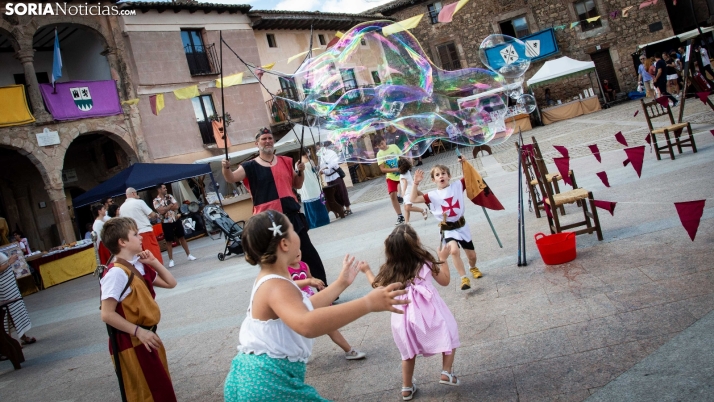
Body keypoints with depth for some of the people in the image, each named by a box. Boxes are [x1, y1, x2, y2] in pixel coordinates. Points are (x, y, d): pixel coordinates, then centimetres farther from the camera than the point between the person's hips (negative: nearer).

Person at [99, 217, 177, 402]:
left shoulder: (138, 266, 5)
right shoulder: (116, 273, -22)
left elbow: (170, 283, 12)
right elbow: (107, 314, -25)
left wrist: (154, 262, 0)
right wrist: (139, 331, -25)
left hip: (147, 336, 9)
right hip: (131, 343, -9)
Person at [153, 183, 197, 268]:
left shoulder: (170, 196, 4)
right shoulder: (156, 201, -8)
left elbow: (176, 206, -7)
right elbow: (161, 211, -21)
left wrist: (166, 207, -14)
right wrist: (170, 205, -11)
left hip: (176, 220, 4)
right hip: (166, 223, -3)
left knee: (182, 237, 10)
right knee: (169, 241, 4)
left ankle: (188, 255, 20)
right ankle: (171, 260, 12)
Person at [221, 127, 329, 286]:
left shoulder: (286, 162, 11)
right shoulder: (250, 166, 1)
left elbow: (297, 185, 17)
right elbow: (231, 178, -13)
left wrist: (300, 172, -1)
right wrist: (226, 168, -33)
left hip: (291, 215, 3)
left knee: (309, 253, 9)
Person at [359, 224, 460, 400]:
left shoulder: (390, 270, -3)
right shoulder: (426, 263, -8)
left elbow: (377, 286, 12)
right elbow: (445, 280, 4)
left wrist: (367, 271, 26)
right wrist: (443, 259, 13)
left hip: (405, 315, 3)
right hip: (428, 311, -3)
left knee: (408, 352, 21)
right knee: (448, 334, 21)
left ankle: (407, 388, 29)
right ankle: (446, 373, 12)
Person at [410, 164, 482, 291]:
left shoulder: (458, 185, -4)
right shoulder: (433, 195, -8)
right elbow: (414, 199, -15)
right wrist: (416, 183, -23)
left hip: (461, 226, 2)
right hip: (448, 230, -2)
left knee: (472, 255, 14)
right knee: (454, 251, -30)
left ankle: (473, 268, 50)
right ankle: (464, 278, -15)